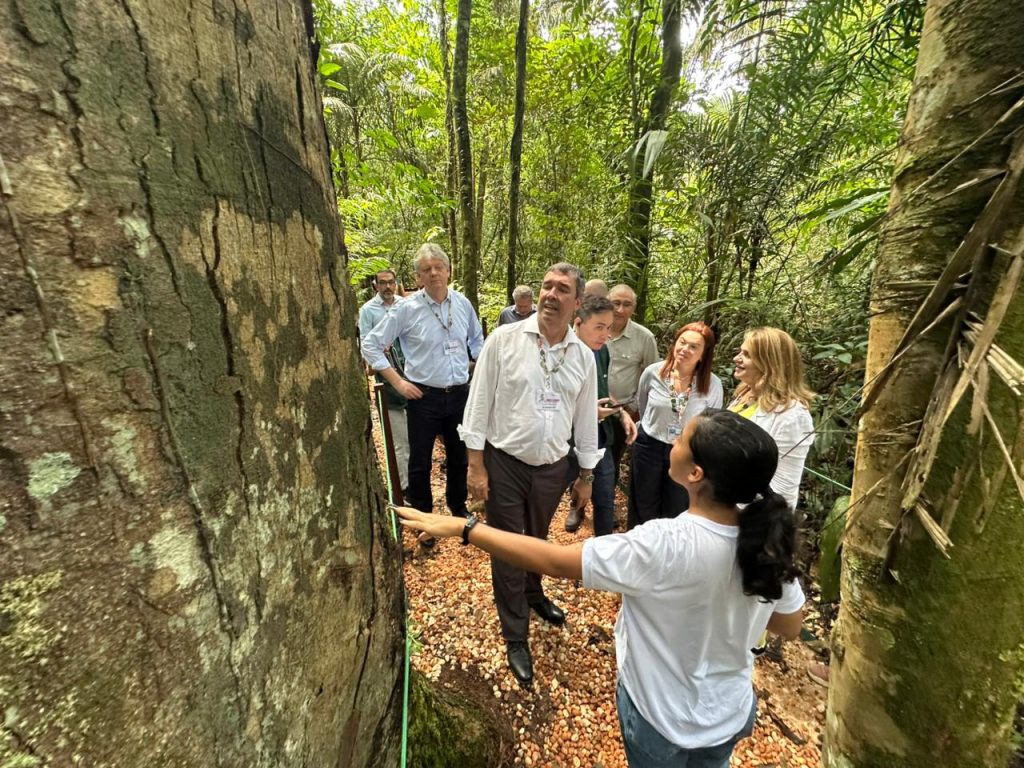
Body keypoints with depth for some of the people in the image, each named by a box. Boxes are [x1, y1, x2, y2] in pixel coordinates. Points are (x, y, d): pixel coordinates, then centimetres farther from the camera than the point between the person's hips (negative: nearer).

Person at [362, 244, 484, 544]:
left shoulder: (463, 303, 1)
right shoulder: (407, 309, -9)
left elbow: (476, 341, 18)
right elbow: (371, 344, -4)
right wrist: (398, 382, -7)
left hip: (460, 393, 3)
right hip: (423, 396, -3)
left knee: (460, 457, 18)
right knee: (420, 462, 10)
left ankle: (458, 508, 42)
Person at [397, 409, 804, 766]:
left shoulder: (665, 547, -39)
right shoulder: (765, 532, -20)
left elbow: (554, 561, -33)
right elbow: (791, 626, -4)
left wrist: (462, 527, -27)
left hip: (665, 720, -4)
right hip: (733, 711, 5)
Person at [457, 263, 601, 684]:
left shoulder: (584, 356, -1)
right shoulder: (504, 338, -12)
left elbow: (586, 417, 7)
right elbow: (479, 403, -10)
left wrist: (587, 474, 12)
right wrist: (476, 465, -10)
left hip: (552, 467, 4)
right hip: (504, 463, -3)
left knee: (537, 541, 26)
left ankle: (533, 594, 57)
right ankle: (516, 638, 35)